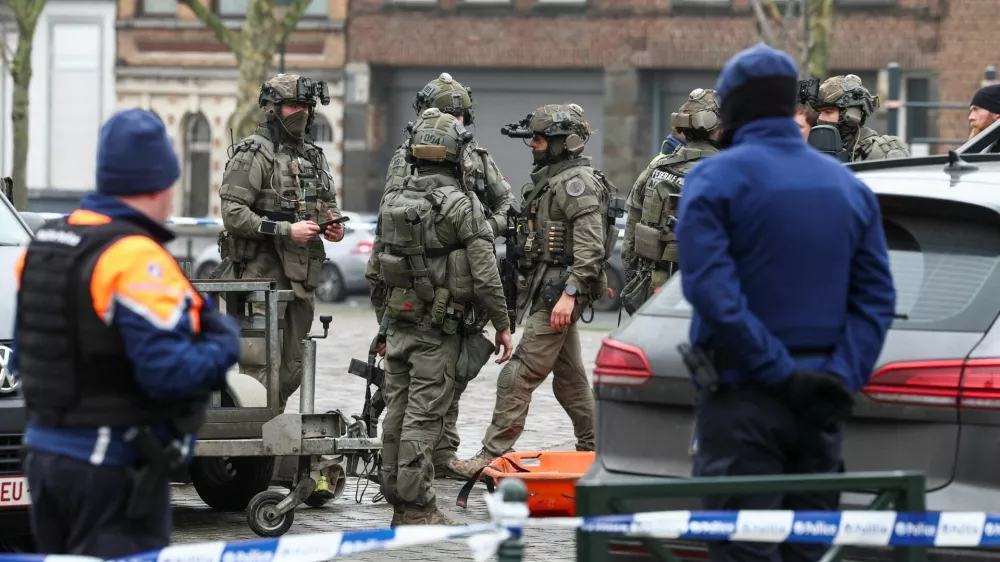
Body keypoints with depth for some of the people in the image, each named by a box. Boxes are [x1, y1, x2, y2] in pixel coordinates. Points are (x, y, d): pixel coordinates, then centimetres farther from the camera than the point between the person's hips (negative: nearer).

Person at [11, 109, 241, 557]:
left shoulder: (41, 247, 9)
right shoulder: (136, 260, -19)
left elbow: (22, 357, 15)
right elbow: (169, 372, -24)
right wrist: (225, 344, -7)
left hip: (44, 452, 9)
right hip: (116, 468, -9)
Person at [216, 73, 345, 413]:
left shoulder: (314, 156, 17)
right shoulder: (254, 154, -7)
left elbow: (329, 205, 26)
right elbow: (233, 214, -15)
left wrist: (335, 227, 2)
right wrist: (286, 231, -21)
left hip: (302, 275, 8)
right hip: (261, 271, -8)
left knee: (291, 370, 10)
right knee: (259, 365, -13)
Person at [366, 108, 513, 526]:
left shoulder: (391, 202, 7)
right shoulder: (461, 205, -12)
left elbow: (375, 273, 13)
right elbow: (484, 275, -13)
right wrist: (502, 325, -2)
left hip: (398, 325, 6)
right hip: (438, 332, -6)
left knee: (397, 413, 9)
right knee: (423, 417, -6)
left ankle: (398, 502, 15)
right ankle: (417, 508, -6)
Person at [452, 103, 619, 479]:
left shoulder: (578, 182, -14)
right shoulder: (552, 179, 19)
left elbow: (590, 245, -22)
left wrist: (569, 293, -28)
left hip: (556, 294, -11)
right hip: (548, 290, 11)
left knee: (519, 376, -13)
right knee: (570, 377, 15)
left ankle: (493, 455, -14)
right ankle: (594, 452, 21)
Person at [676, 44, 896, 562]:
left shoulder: (716, 179, -6)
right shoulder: (849, 186, 12)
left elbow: (711, 290, -17)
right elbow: (876, 297, 5)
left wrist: (779, 372, -16)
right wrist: (842, 379, -4)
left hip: (743, 398, -5)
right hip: (820, 405, 5)